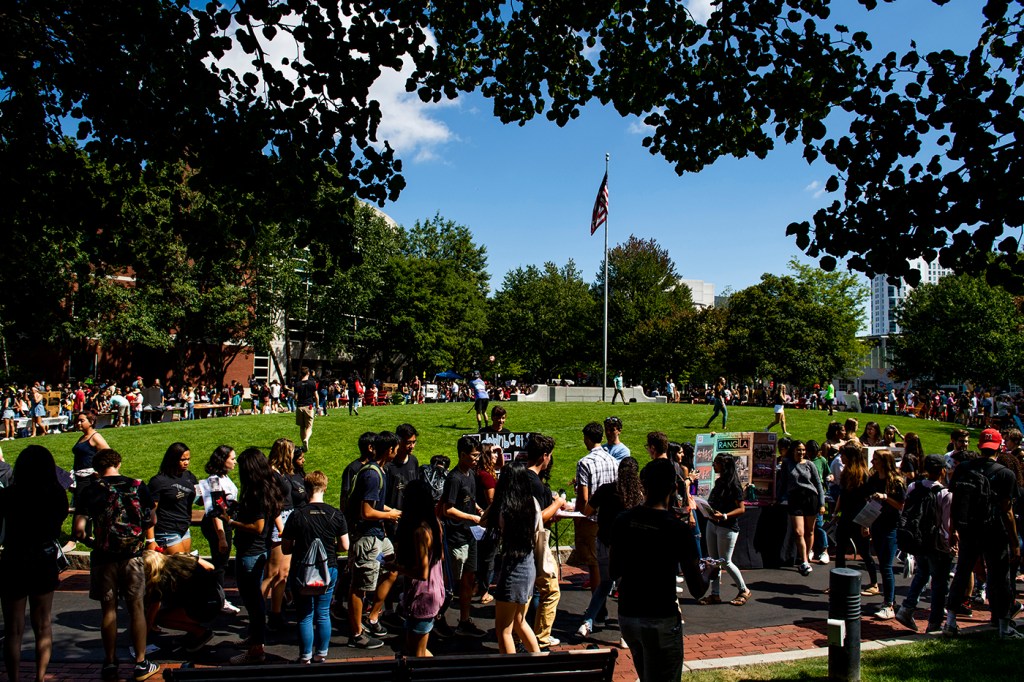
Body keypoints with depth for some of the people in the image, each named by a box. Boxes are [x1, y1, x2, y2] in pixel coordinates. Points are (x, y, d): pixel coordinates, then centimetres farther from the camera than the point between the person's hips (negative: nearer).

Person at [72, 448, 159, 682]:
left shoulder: (90, 492, -5)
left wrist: (90, 542, 9)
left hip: (103, 557, 0)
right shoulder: (138, 486, -3)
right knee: (136, 609, 7)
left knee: (109, 610, 11)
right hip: (133, 555, 0)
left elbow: (79, 528, -11)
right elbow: (152, 520, 2)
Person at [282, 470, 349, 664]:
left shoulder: (297, 515, -12)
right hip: (329, 570, 2)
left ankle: (306, 658, 17)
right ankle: (322, 655, 23)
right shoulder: (336, 515, -7)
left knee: (305, 617, 10)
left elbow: (285, 548, -7)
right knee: (323, 614, 14)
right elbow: (345, 546, -2)